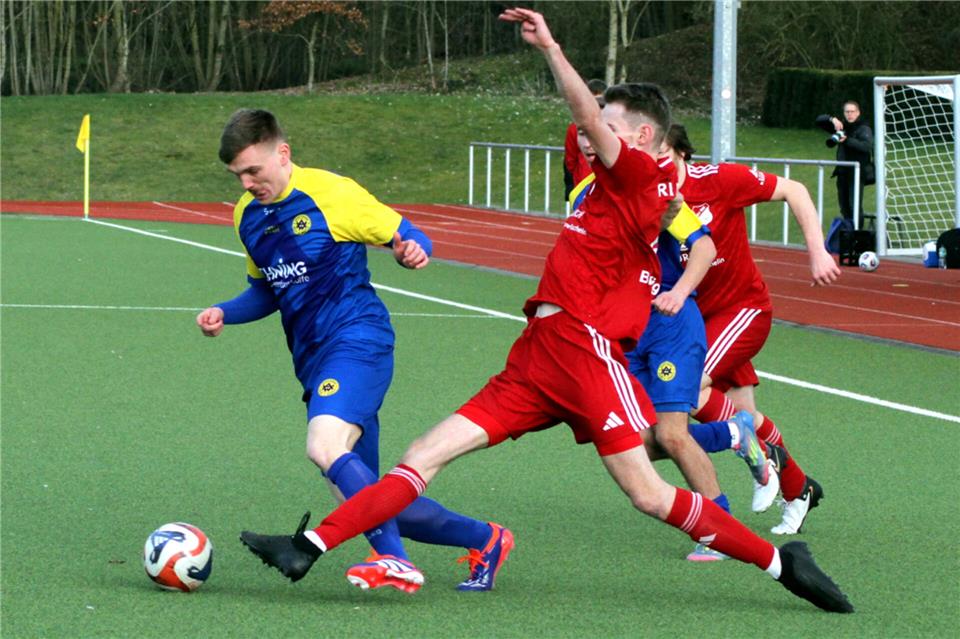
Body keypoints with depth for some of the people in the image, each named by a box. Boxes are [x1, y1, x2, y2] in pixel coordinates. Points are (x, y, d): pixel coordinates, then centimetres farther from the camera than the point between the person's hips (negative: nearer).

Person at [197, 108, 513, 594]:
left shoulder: (331, 193, -8)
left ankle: (394, 562, -29)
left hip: (357, 340, -8)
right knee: (366, 500, 6)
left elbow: (406, 235, -2)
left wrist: (413, 250, -26)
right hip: (313, 362, 8)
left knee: (325, 447, -32)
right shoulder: (247, 216, 13)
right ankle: (484, 540, 22)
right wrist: (224, 313, 7)